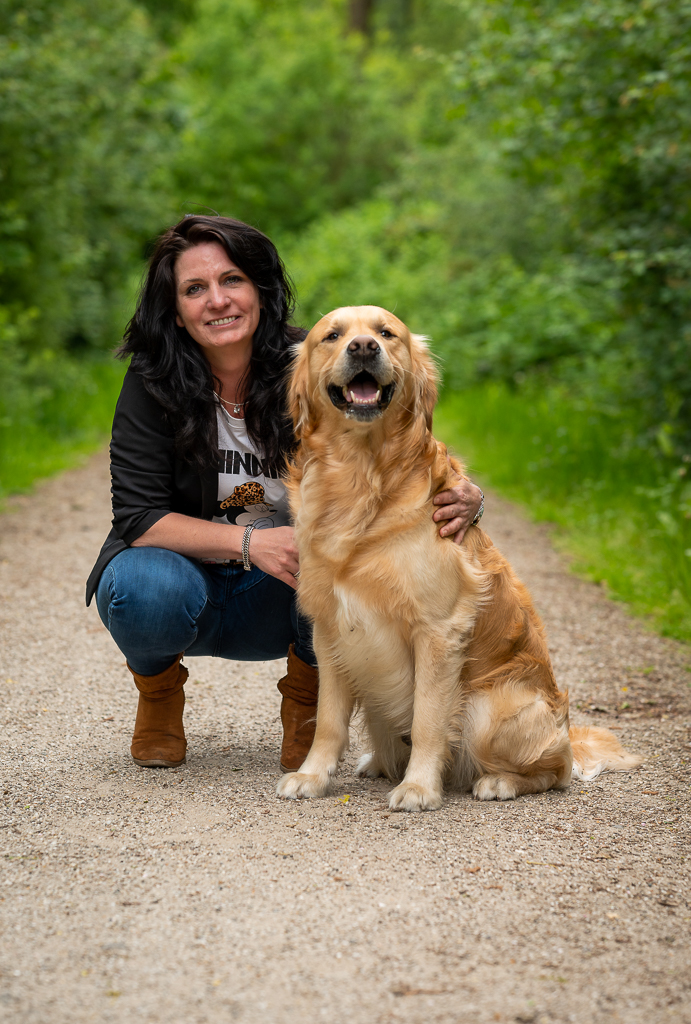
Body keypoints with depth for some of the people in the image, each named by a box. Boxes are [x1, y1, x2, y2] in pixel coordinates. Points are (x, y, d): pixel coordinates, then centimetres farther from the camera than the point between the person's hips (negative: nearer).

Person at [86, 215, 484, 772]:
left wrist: (465, 497, -35)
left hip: (283, 600, 1)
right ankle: (159, 684, 4)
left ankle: (307, 693, 0)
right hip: (189, 574, -1)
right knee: (146, 590, -35)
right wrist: (248, 542, -33)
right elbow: (137, 517, -19)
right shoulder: (153, 385, -15)